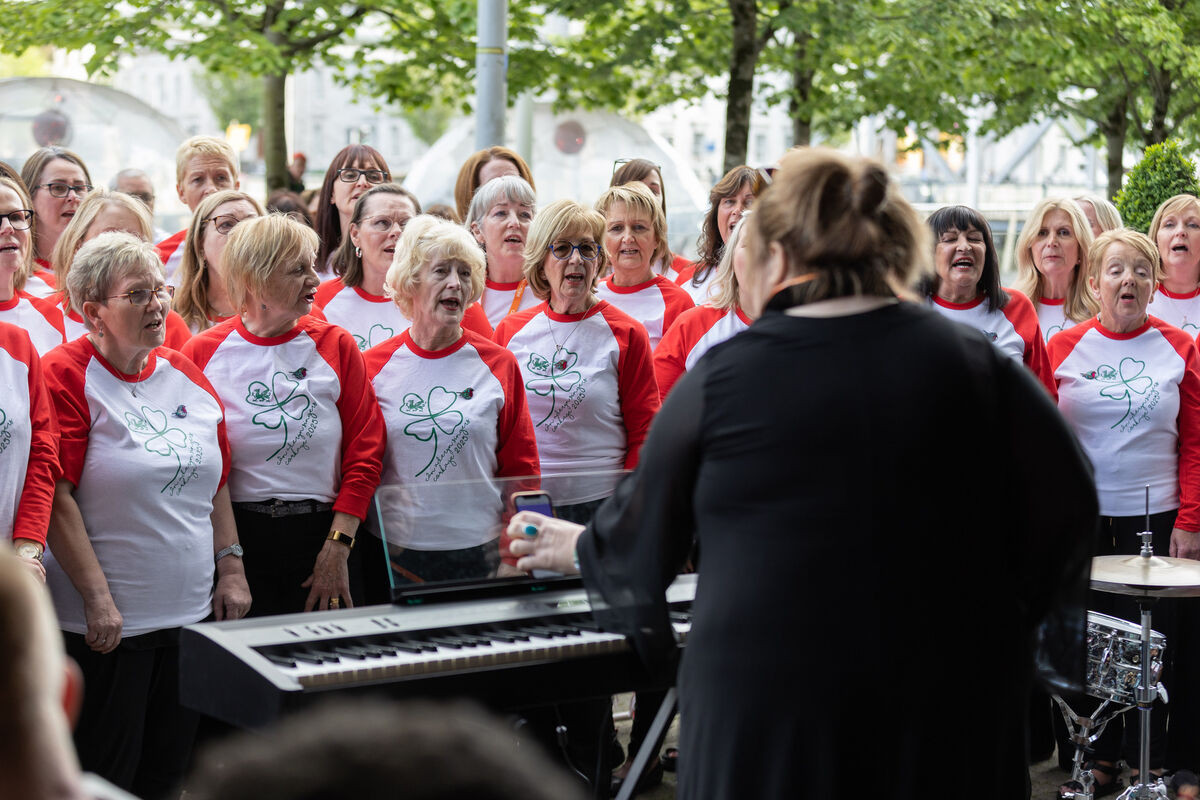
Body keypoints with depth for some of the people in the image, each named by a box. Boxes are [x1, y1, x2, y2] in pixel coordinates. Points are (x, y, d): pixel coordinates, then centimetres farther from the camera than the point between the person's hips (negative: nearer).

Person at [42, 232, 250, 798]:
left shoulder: (185, 375, 10)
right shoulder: (67, 375, -9)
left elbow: (215, 484, 16)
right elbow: (56, 496, -15)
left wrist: (230, 568, 10)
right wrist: (98, 598, -17)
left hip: (193, 611, 6)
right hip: (107, 622, -6)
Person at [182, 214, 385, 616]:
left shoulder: (336, 345, 4)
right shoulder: (202, 353, 1)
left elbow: (365, 453, 2)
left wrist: (338, 548, -6)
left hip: (321, 533, 1)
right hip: (236, 535, -1)